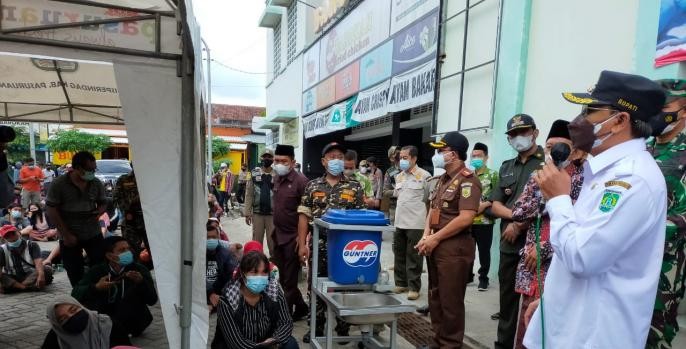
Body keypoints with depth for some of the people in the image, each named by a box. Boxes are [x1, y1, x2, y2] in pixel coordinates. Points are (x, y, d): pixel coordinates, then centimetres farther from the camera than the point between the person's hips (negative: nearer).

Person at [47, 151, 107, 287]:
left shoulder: (97, 184, 0)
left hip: (94, 234, 2)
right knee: (75, 274, 7)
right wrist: (66, 235, -12)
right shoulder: (58, 184, -10)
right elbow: (51, 210, -9)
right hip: (70, 237, -2)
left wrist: (99, 212, -13)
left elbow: (103, 203, 13)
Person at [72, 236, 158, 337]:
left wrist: (141, 282, -31)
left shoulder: (139, 269, -5)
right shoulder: (97, 271, 1)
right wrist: (96, 287, -27)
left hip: (131, 321, -1)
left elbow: (152, 300, -14)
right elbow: (75, 294, -9)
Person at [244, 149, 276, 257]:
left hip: (273, 213, -2)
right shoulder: (254, 174, 3)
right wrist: (247, 213, -2)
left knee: (272, 241, 5)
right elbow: (249, 194, 2)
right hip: (257, 213, 2)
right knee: (256, 241, 10)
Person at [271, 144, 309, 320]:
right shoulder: (277, 178, 7)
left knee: (289, 279, 4)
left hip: (293, 237, -8)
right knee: (283, 277, 18)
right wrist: (275, 229, 15)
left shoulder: (300, 181, -16)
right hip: (278, 236, 8)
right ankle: (300, 307, 34)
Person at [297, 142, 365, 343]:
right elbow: (304, 216, 2)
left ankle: (343, 329, 26)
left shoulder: (354, 187, 2)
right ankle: (316, 327, 28)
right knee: (315, 287, 10)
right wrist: (302, 244, -4)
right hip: (319, 245, 1)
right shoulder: (313, 186, 4)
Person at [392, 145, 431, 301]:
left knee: (413, 257, 1)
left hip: (416, 223, -6)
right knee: (399, 255, 13)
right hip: (399, 222, 7)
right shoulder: (399, 177, 10)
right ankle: (401, 283, 26)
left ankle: (414, 287, 11)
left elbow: (430, 200, -5)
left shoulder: (424, 176, -9)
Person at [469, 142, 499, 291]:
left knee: (484, 251, 4)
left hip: (485, 221, -4)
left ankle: (483, 278, 18)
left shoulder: (492, 175, -1)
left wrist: (485, 205, -17)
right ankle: (468, 275, 26)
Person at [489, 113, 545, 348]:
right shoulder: (506, 168, 15)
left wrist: (519, 225, -11)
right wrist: (516, 215, -9)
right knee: (507, 299, 15)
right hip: (509, 244, 6)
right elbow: (495, 205, 11)